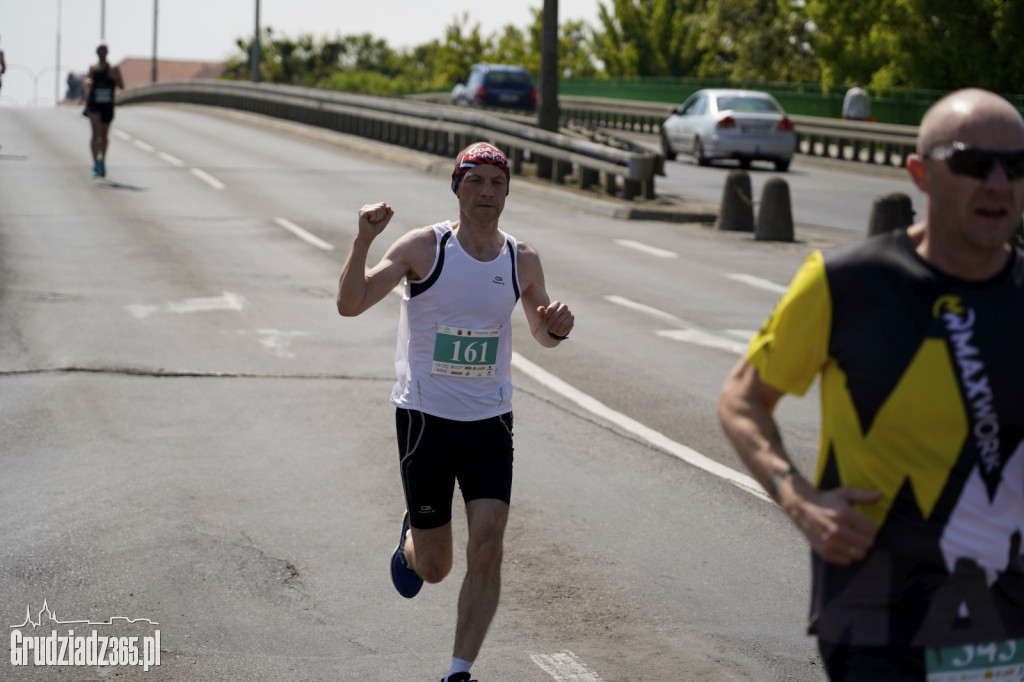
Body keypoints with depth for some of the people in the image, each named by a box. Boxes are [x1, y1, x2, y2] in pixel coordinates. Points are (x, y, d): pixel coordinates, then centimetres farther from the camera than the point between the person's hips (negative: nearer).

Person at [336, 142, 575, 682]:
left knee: (487, 548, -14)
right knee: (434, 568, 6)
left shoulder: (522, 260, 2)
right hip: (426, 418, -2)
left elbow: (541, 334, 18)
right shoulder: (424, 247, -8)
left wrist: (556, 328, -6)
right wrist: (363, 241, -29)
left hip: (490, 423, 2)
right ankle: (411, 541, 44)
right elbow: (350, 304, -15)